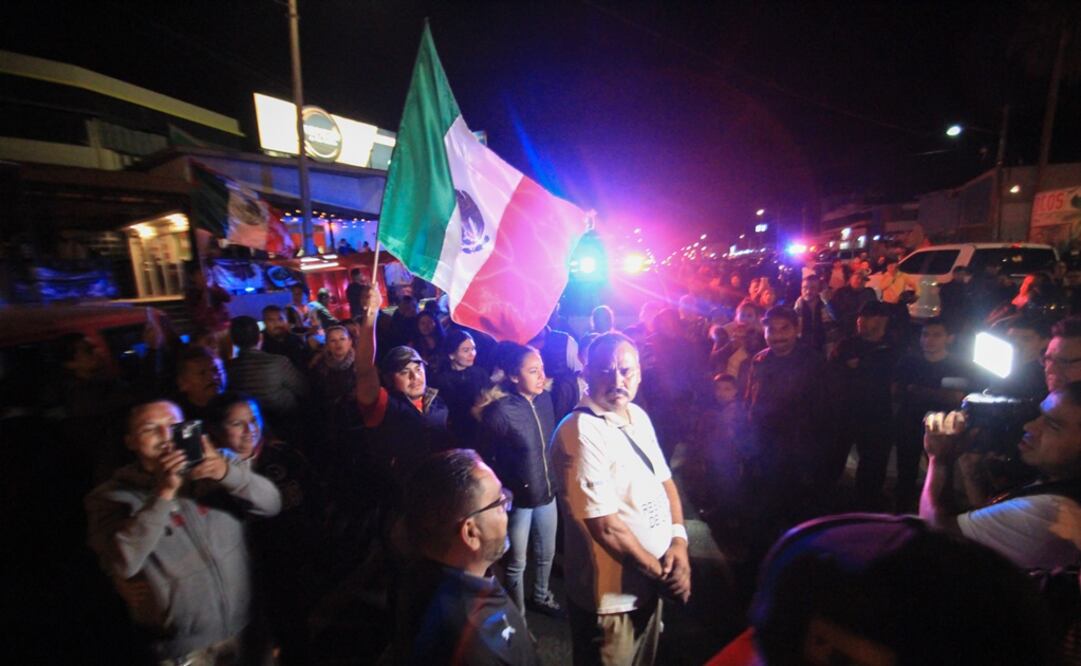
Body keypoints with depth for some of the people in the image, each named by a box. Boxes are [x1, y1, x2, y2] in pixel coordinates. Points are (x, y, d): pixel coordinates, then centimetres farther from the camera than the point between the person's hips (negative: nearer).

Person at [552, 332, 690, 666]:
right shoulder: (580, 432, -25)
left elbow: (664, 480, 7)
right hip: (611, 596, -7)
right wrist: (661, 573, -13)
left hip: (650, 584, 7)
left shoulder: (638, 416, 0)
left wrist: (678, 540, -8)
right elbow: (605, 527, -25)